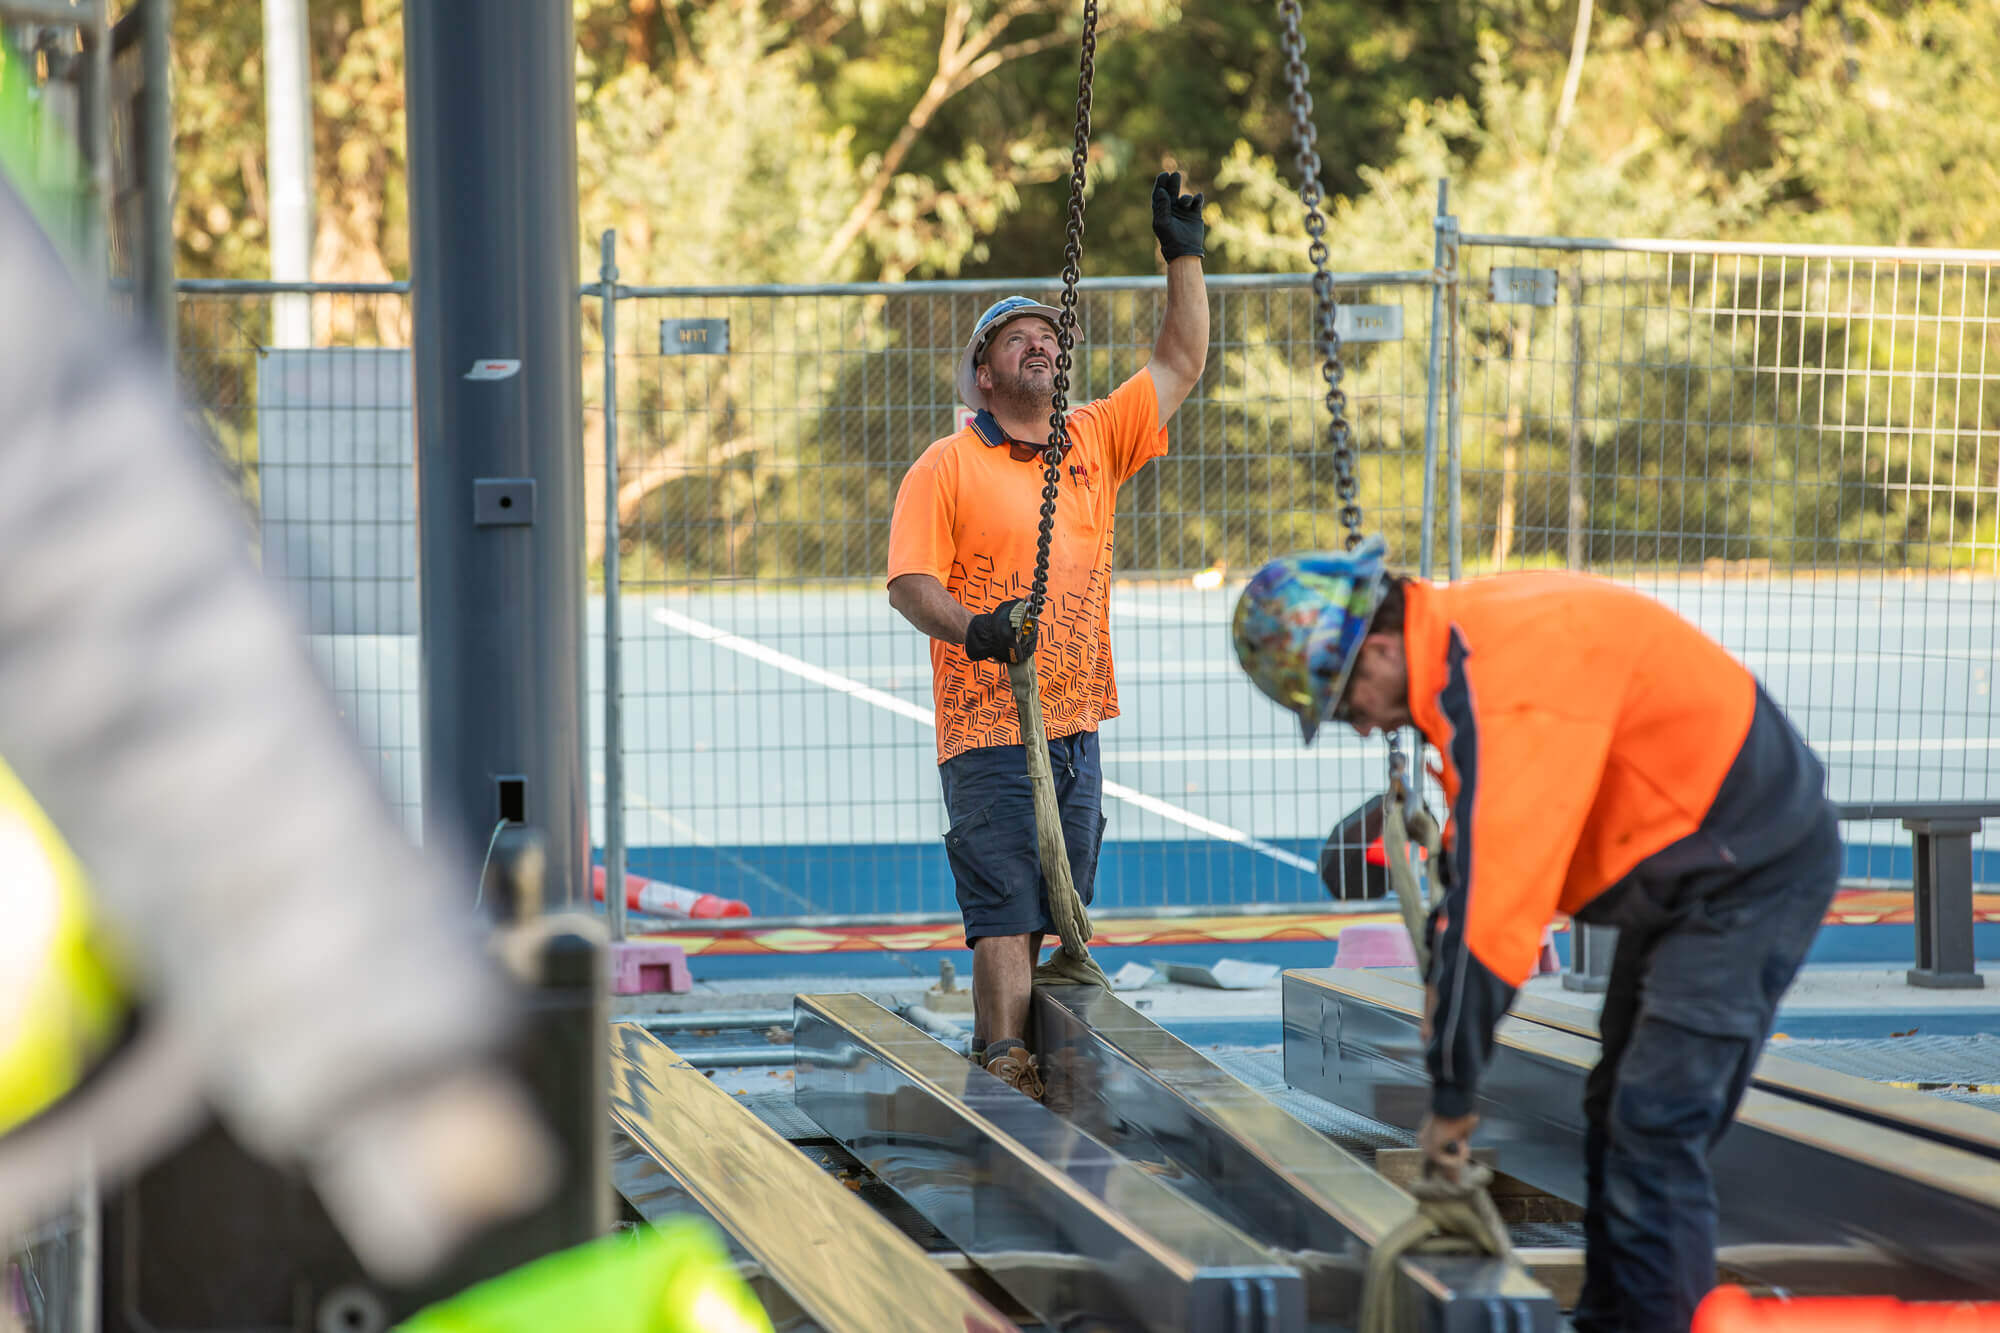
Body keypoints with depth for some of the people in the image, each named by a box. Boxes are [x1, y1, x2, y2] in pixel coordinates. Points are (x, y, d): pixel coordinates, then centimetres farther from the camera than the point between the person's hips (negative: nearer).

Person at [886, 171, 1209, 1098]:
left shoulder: (1093, 442, 13)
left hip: (1077, 728, 6)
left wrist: (1184, 258, 8)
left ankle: (1000, 1046, 14)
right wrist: (968, 626, -27)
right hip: (989, 731, -6)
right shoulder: (946, 468, -1)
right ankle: (1004, 1058, -13)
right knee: (1005, 908, -11)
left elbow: (1179, 366, 16)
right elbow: (910, 579, -8)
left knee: (1058, 909, 7)